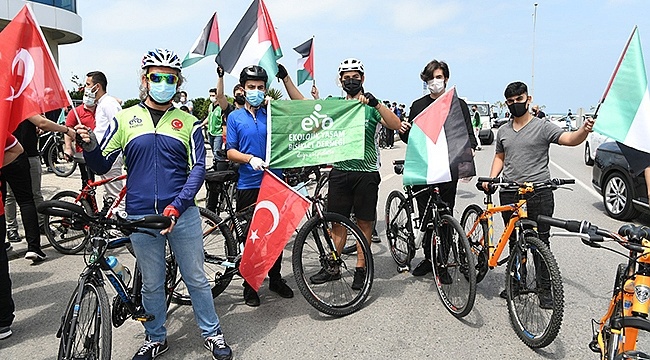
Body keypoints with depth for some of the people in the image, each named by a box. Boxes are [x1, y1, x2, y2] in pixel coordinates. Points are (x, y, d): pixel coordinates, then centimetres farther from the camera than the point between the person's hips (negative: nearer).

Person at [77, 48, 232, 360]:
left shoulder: (188, 122, 6)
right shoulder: (125, 119, 8)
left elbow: (198, 168, -2)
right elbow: (102, 166, 8)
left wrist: (176, 207, -15)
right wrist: (89, 146, -15)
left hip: (182, 213, -1)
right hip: (140, 215, 1)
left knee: (196, 278, 8)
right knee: (151, 284, 12)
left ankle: (212, 334, 25)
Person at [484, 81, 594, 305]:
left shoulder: (542, 127, -2)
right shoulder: (503, 131, 14)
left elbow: (569, 139, -15)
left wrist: (584, 131, -36)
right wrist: (491, 179, 9)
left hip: (538, 194, -4)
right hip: (509, 195, 5)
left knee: (540, 242, 0)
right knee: (514, 241, 13)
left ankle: (544, 289, 10)